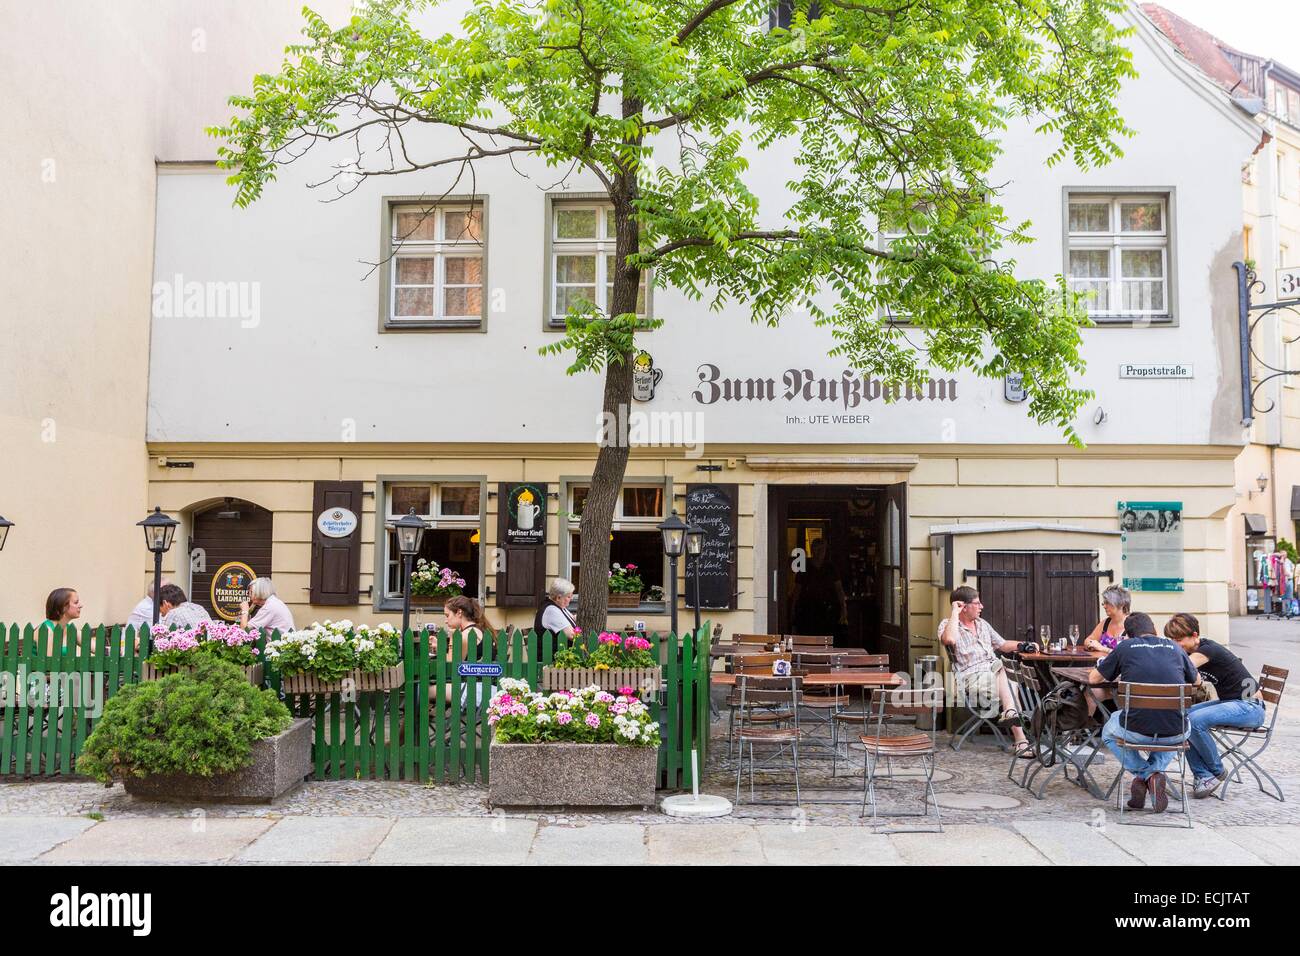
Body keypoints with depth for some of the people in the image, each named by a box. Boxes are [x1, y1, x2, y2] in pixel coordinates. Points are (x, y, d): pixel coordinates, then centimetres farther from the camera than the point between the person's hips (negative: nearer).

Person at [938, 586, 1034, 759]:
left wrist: (1021, 645, 14)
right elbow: (949, 639, -23)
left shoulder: (982, 623, 25)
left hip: (996, 673, 7)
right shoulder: (947, 624, 2)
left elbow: (1003, 645, 34)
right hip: (971, 678, -7)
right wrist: (955, 612, -13)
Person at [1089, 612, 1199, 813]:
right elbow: (1197, 680, 29)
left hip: (1136, 730, -2)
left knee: (1109, 734, 32)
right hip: (1174, 734, 2)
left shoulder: (1124, 647, 5)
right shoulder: (1174, 647, 12)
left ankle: (1145, 775, 10)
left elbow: (1093, 678, 14)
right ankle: (1154, 771, 14)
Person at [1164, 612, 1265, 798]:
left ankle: (1217, 772, -3)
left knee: (1195, 720, -27)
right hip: (1228, 703, 9)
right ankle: (1202, 776, -7)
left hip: (1250, 708, -9)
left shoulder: (1208, 649, -21)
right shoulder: (1190, 652, 6)